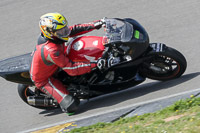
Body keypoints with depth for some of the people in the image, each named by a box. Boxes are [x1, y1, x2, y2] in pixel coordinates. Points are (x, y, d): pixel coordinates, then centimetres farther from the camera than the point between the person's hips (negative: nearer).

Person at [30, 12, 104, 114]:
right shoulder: (51, 50, -40)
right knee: (71, 106, -20)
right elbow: (72, 69, -37)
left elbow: (73, 30, -3)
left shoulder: (52, 34, -16)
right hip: (43, 80, -9)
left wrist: (93, 25, -13)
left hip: (53, 68, 9)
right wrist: (94, 65, -37)